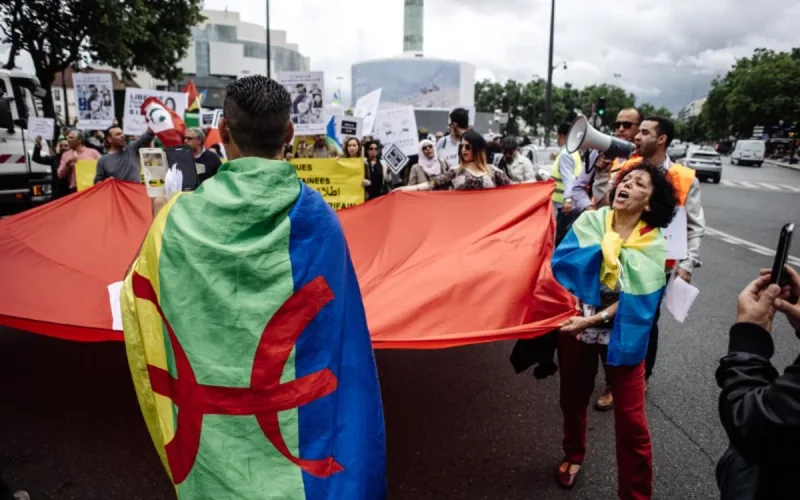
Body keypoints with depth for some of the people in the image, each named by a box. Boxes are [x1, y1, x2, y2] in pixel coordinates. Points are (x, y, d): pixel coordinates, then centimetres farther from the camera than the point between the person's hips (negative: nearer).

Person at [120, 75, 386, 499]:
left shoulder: (180, 217, -12)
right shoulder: (316, 217, -15)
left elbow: (138, 297, 6)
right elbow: (335, 334, -8)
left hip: (216, 421, 2)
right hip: (297, 413, -1)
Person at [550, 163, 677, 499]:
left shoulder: (654, 244, -7)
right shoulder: (589, 221, -4)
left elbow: (638, 298, -14)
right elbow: (561, 263, -15)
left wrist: (594, 319, -23)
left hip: (622, 333, -1)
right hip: (574, 324, 2)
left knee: (630, 418, 1)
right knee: (573, 398, 20)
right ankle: (573, 455, 48)